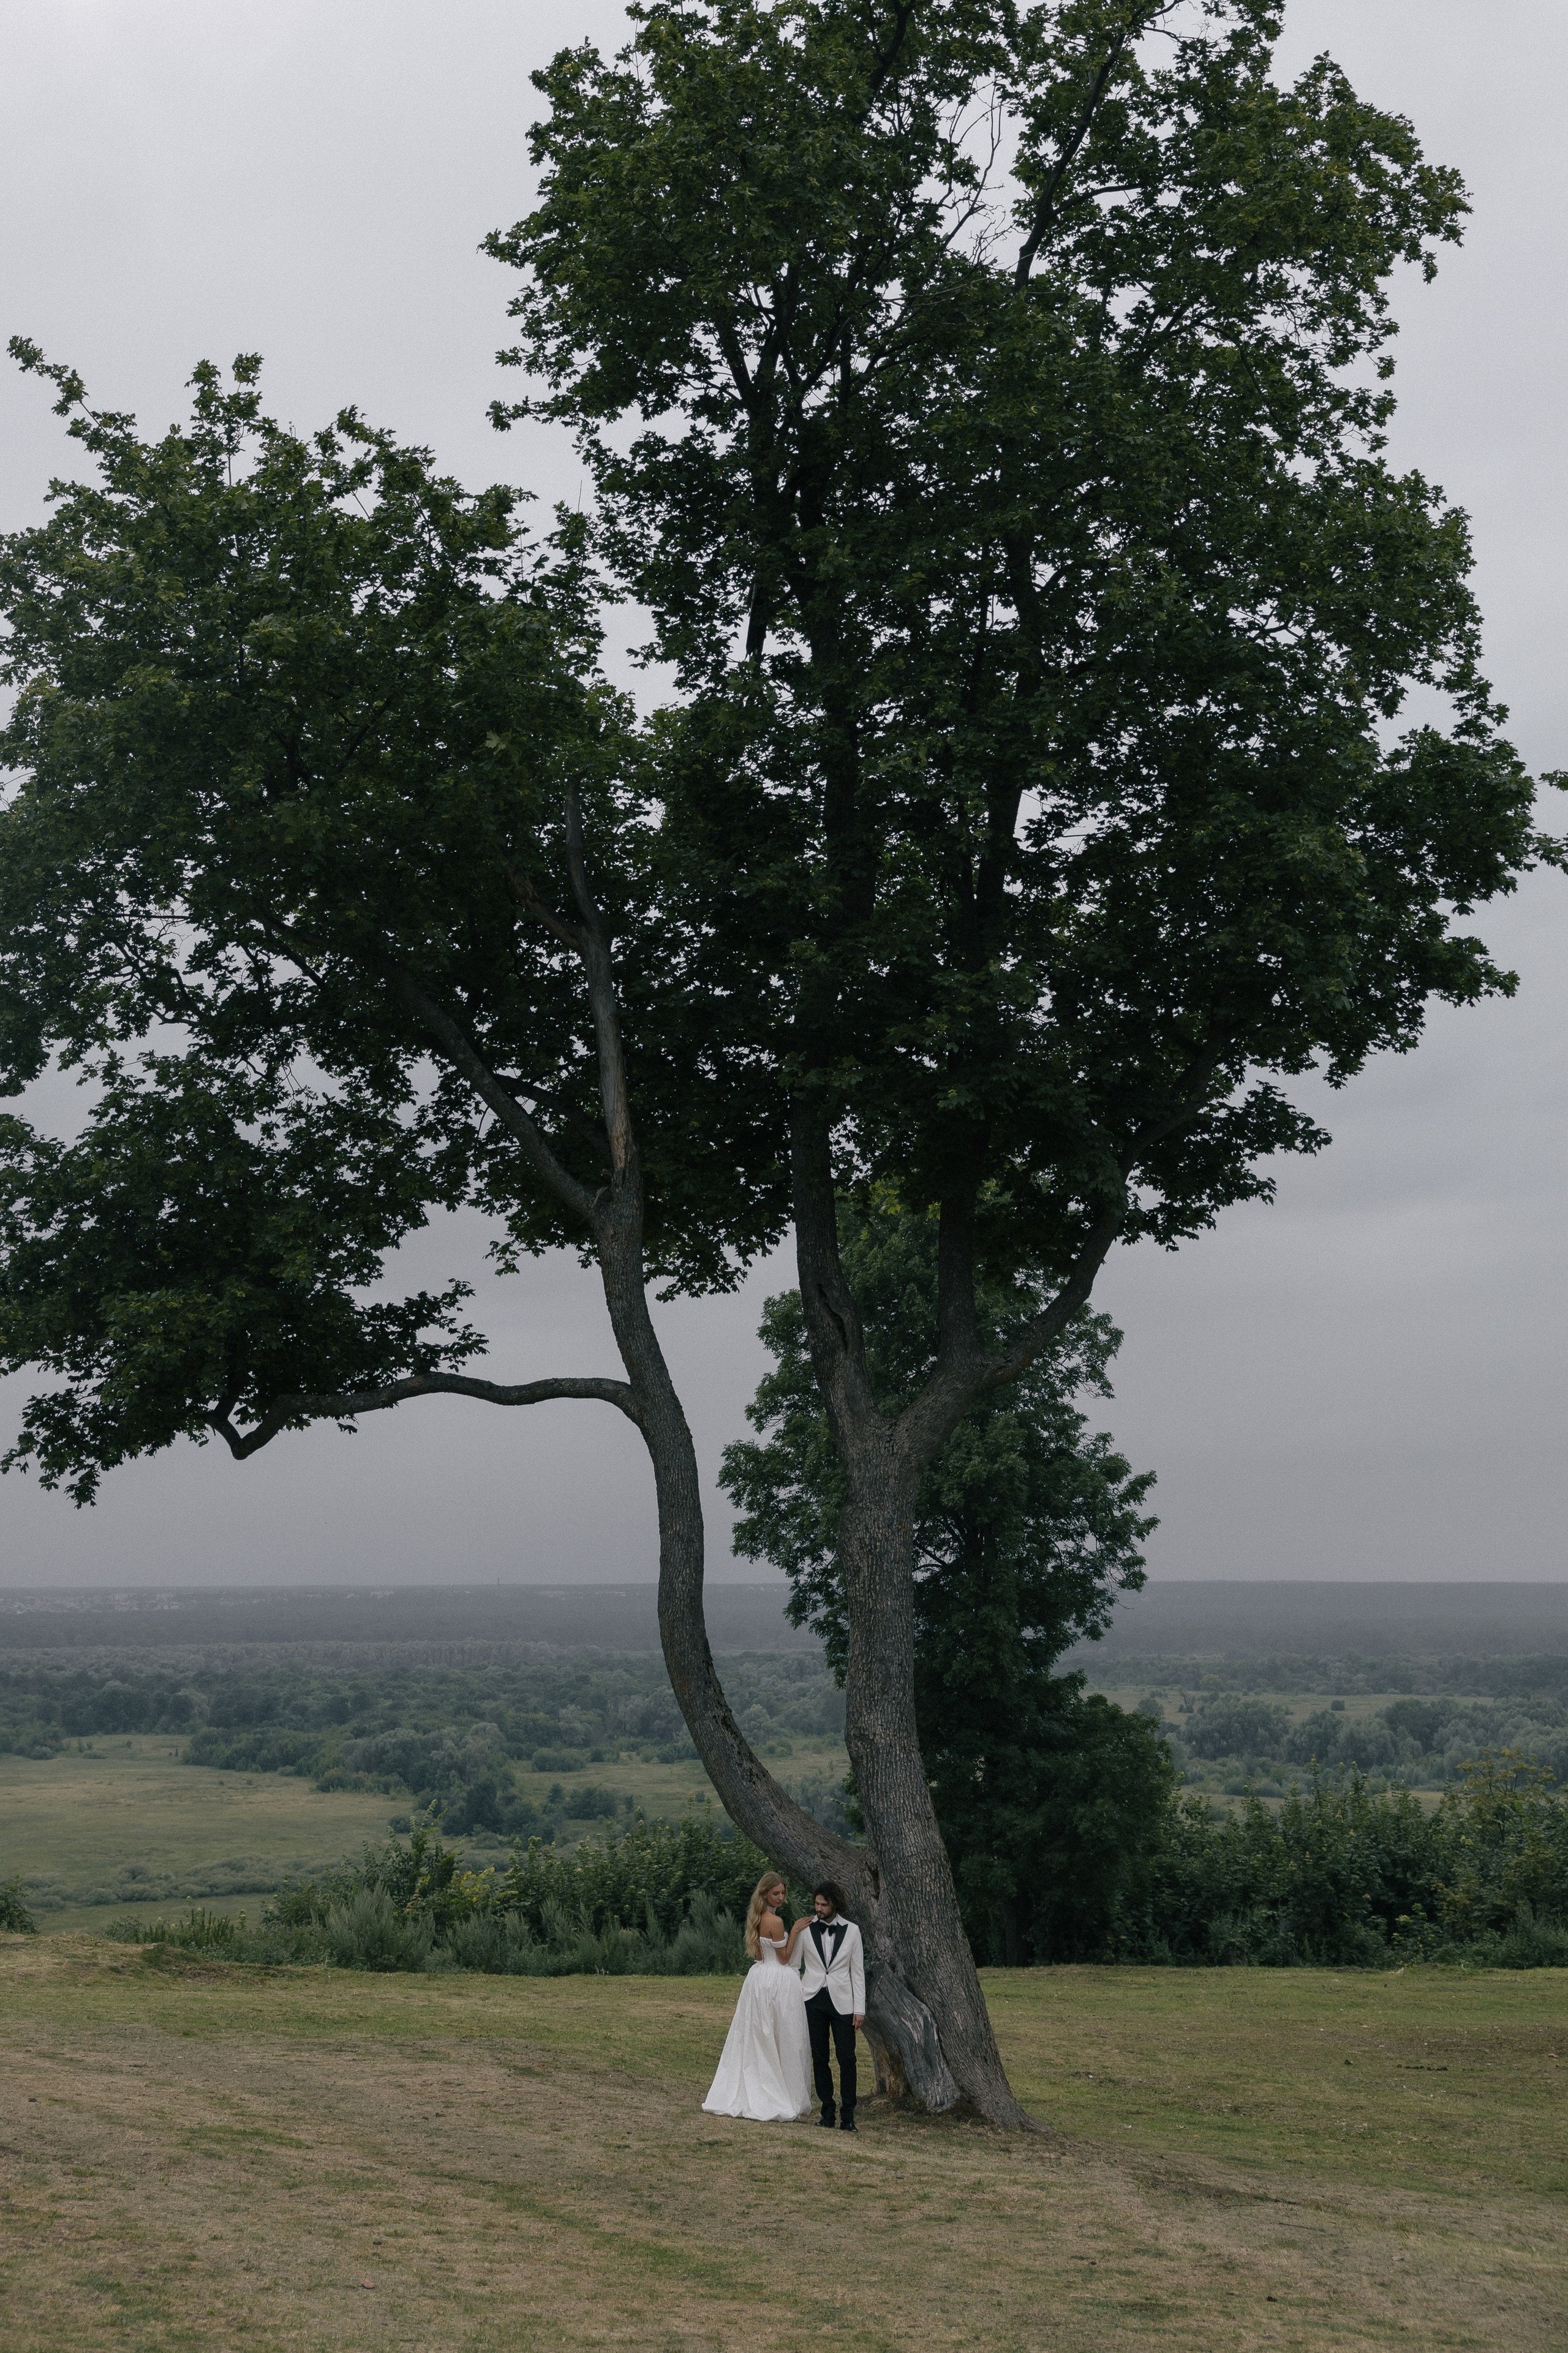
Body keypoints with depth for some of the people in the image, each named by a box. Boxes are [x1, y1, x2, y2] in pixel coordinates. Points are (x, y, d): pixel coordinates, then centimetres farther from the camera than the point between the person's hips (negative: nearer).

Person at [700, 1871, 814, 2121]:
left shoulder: (756, 1919, 9)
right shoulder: (775, 1922, -17)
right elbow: (784, 1958, -11)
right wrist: (795, 1931, -11)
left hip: (758, 1977, 9)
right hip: (777, 1982, -9)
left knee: (755, 2041, 14)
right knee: (780, 2042, -1)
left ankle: (742, 2098, 17)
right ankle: (777, 2103, 2)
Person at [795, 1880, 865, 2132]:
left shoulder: (851, 1931, 3)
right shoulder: (805, 1929, 2)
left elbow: (858, 1972, 5)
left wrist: (860, 2009, 1)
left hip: (842, 2002, -1)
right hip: (813, 2001, 1)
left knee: (847, 2058, -6)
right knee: (819, 2058, 3)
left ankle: (848, 2115, 0)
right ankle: (827, 2112, 11)